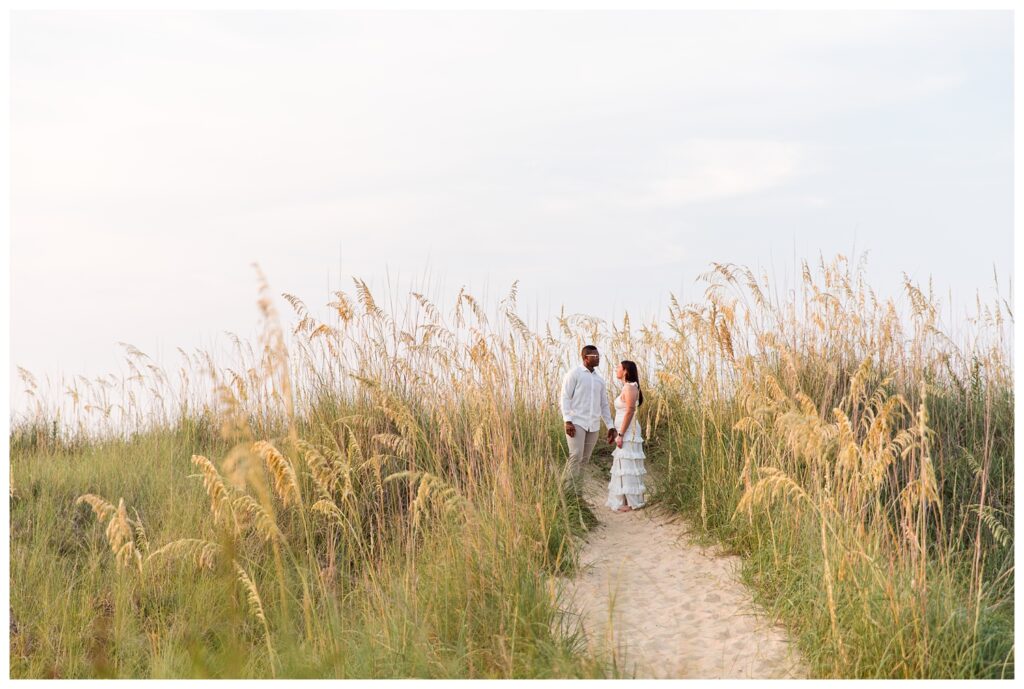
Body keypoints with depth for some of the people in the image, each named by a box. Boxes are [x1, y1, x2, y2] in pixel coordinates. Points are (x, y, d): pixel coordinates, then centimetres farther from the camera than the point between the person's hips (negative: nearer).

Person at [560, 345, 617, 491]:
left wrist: (610, 427, 13)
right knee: (576, 456, -16)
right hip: (576, 423, -6)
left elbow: (604, 405, 19)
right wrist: (567, 421, -17)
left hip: (593, 425, 6)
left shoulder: (599, 379, 16)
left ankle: (575, 490, 11)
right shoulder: (574, 374, -2)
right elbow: (565, 397, -7)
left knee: (584, 459, 5)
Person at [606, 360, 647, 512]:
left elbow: (630, 412, -20)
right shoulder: (628, 388, 15)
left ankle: (630, 502, -5)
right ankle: (629, 501, 16)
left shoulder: (629, 388, -15)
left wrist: (620, 435, -20)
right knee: (625, 467, 12)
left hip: (627, 432, -10)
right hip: (626, 432, 10)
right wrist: (619, 434, 21)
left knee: (627, 466, -7)